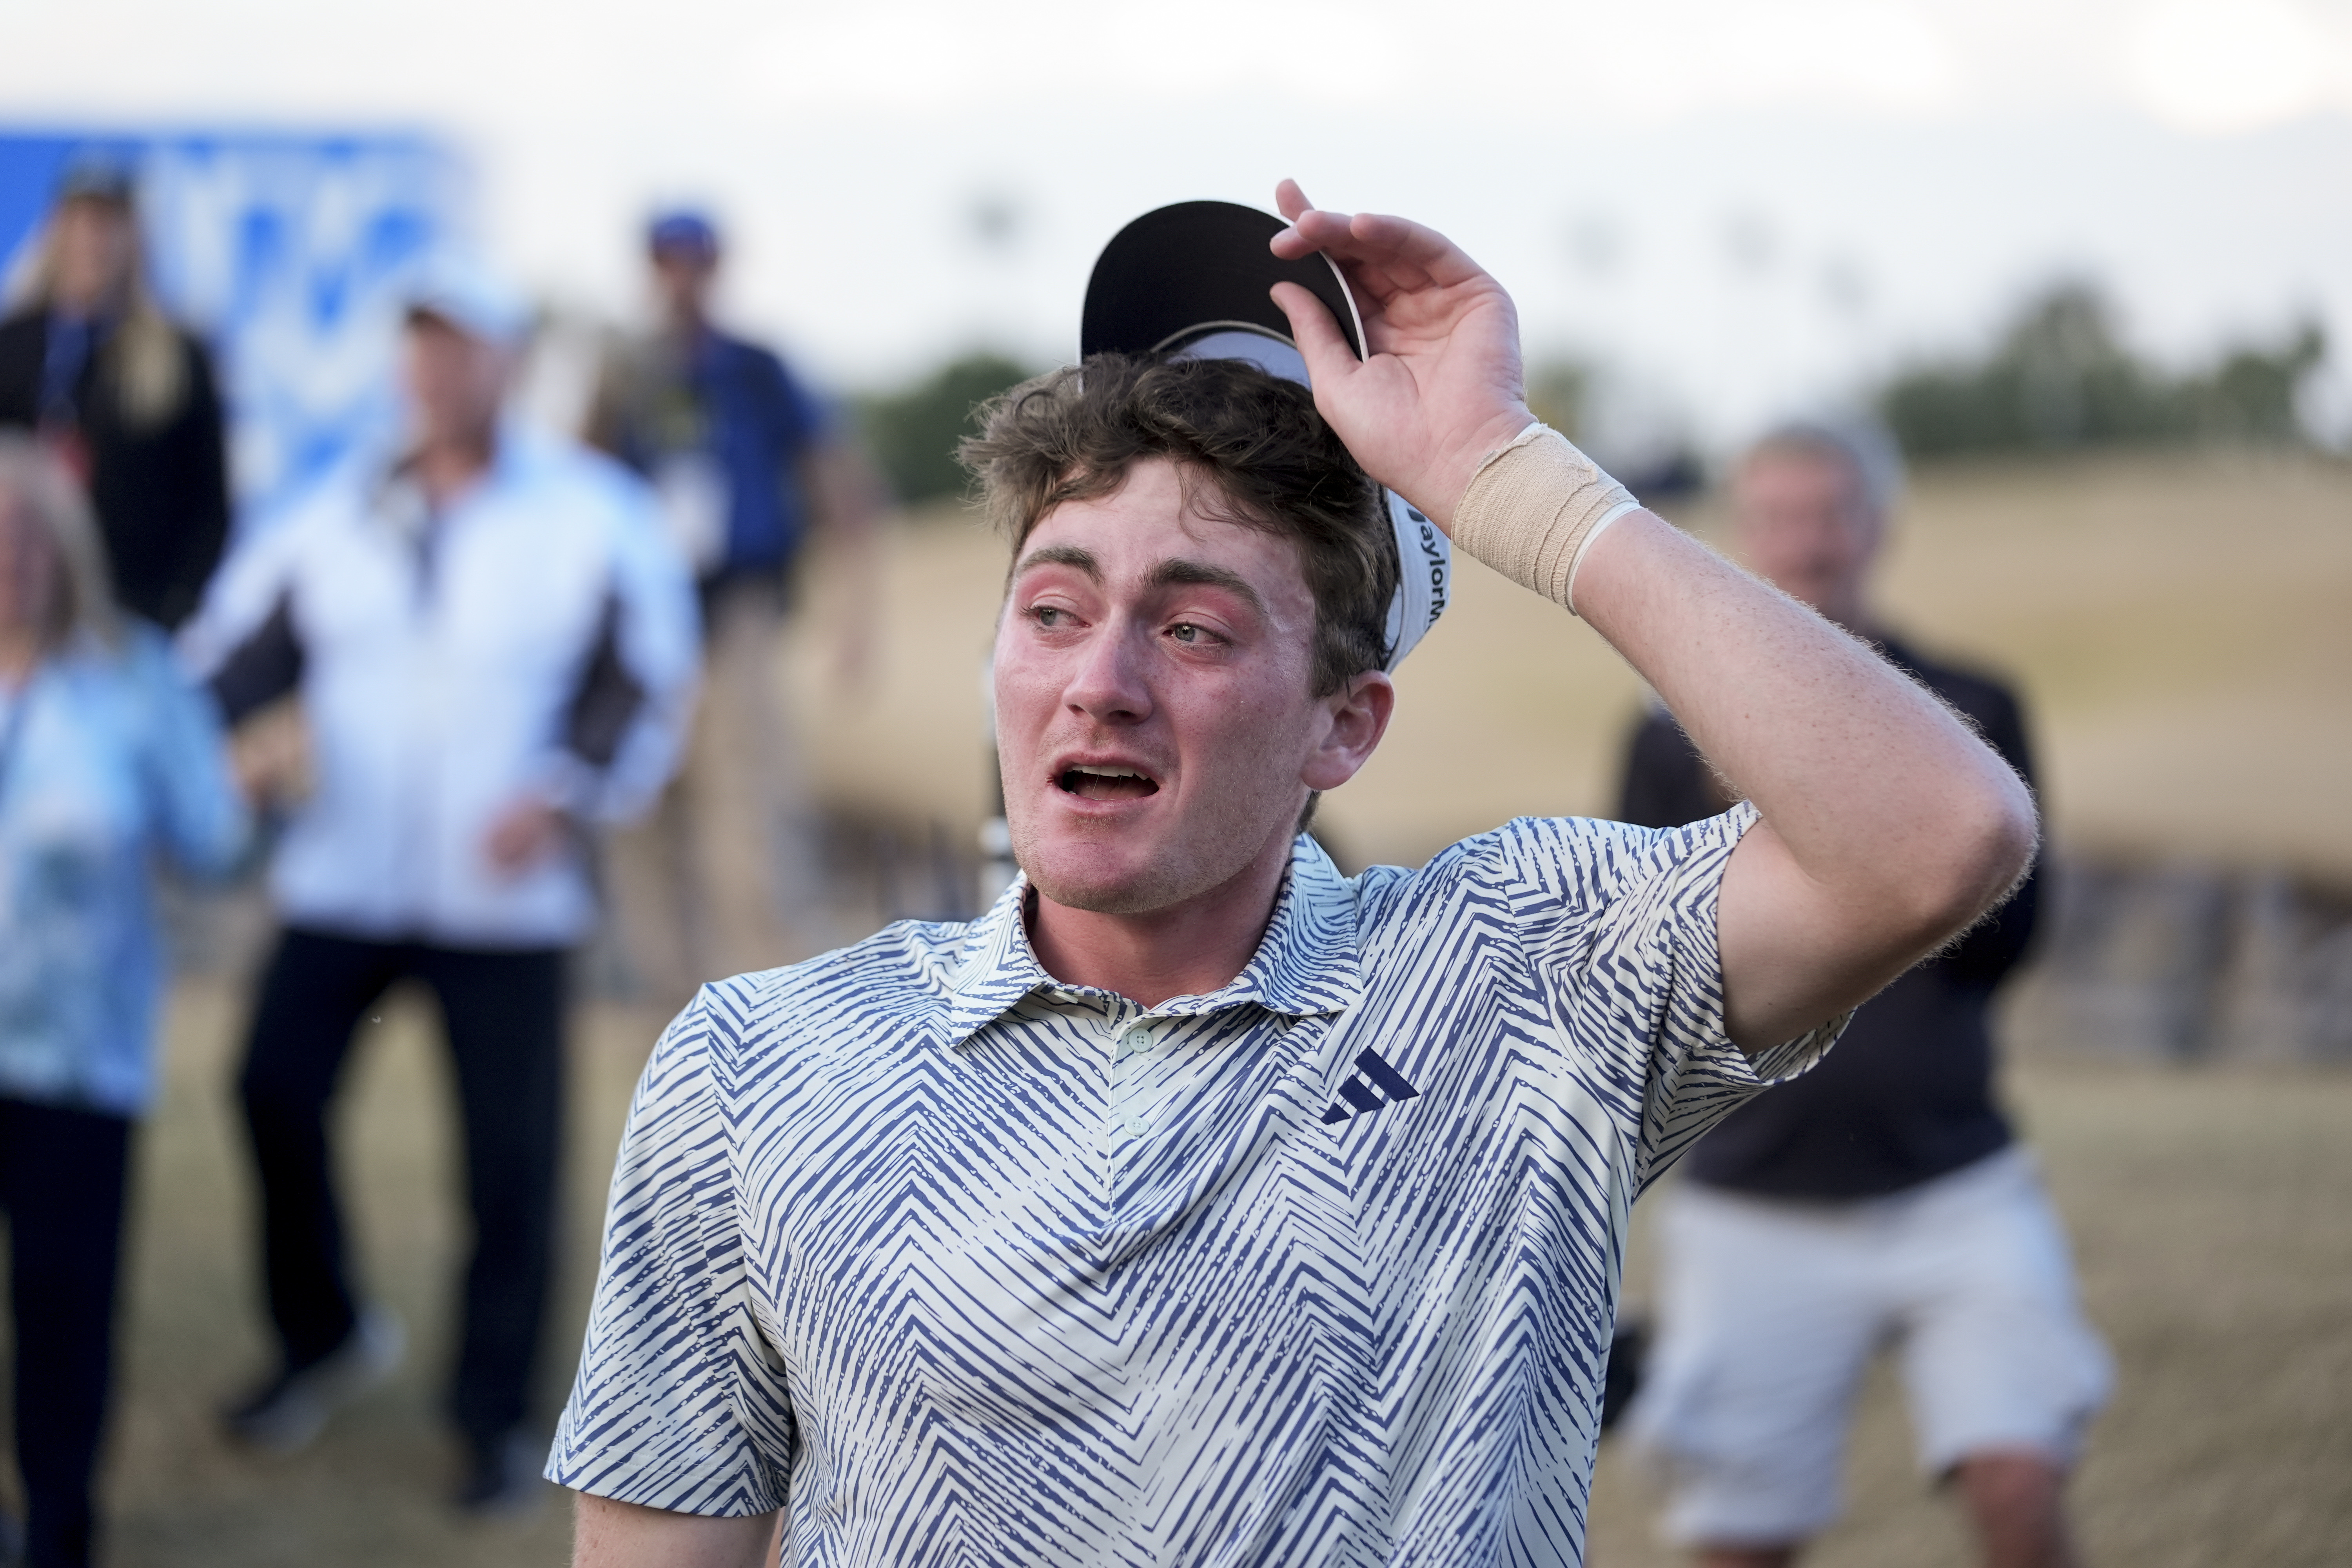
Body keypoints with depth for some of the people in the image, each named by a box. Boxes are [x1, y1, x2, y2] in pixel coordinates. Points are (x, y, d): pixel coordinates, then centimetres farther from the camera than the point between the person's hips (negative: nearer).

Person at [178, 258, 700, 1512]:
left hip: (507, 898, -2)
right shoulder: (338, 519, 9)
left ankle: (498, 1415, 13)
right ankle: (323, 1335, 17)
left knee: (509, 1152, -1)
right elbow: (241, 649, 7)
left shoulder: (592, 517, 1)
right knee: (277, 1086, -7)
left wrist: (567, 796, -17)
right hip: (341, 884, 3)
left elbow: (644, 688, 0)